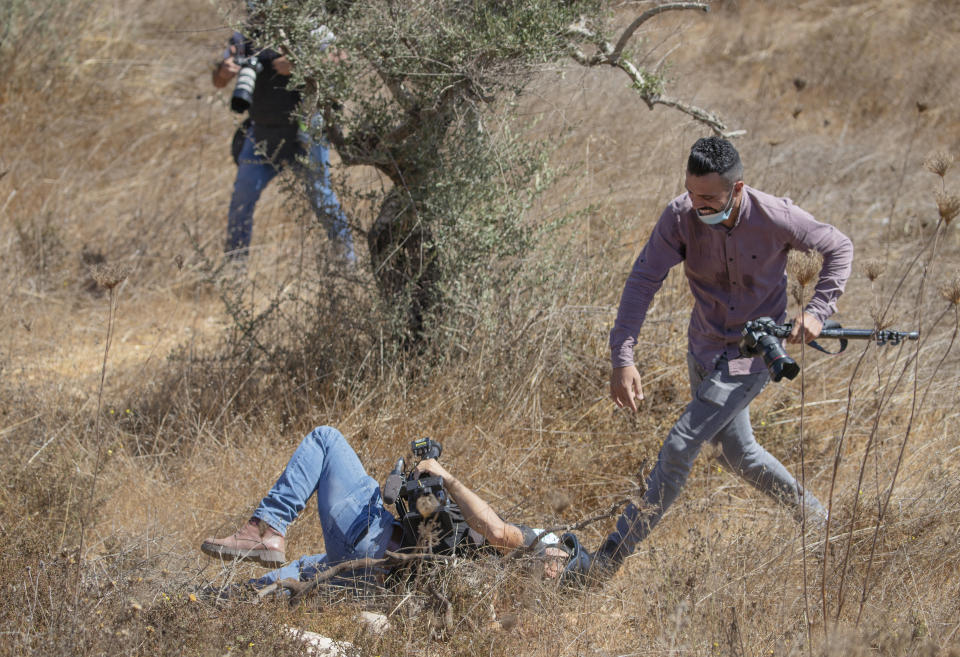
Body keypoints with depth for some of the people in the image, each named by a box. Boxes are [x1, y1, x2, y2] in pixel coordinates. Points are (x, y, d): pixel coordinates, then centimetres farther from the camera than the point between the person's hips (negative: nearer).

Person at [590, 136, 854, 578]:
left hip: (753, 352, -5)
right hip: (704, 347, 5)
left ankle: (611, 557, -8)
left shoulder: (776, 218, -23)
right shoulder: (680, 217, -18)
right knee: (736, 452, 18)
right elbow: (643, 281, -20)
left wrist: (817, 311, -18)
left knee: (680, 445, -13)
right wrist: (622, 358, -30)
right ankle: (814, 517, 42)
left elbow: (839, 248, -6)